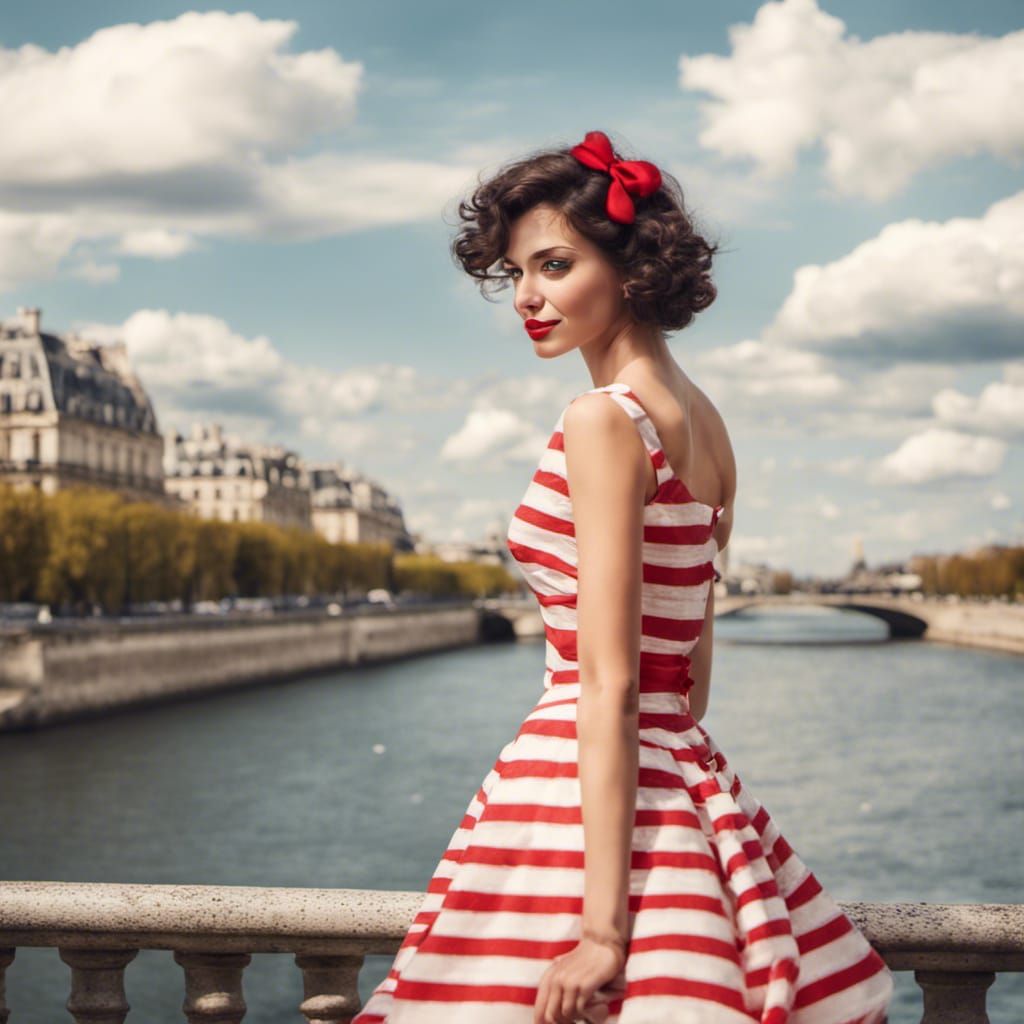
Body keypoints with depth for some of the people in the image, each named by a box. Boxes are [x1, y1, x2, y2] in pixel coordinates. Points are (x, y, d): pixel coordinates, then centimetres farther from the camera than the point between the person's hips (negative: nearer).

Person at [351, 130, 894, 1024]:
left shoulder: (606, 420, -14)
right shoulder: (703, 421, 12)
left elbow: (610, 683, -19)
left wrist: (602, 925, -19)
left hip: (594, 787, -9)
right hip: (693, 780, 9)